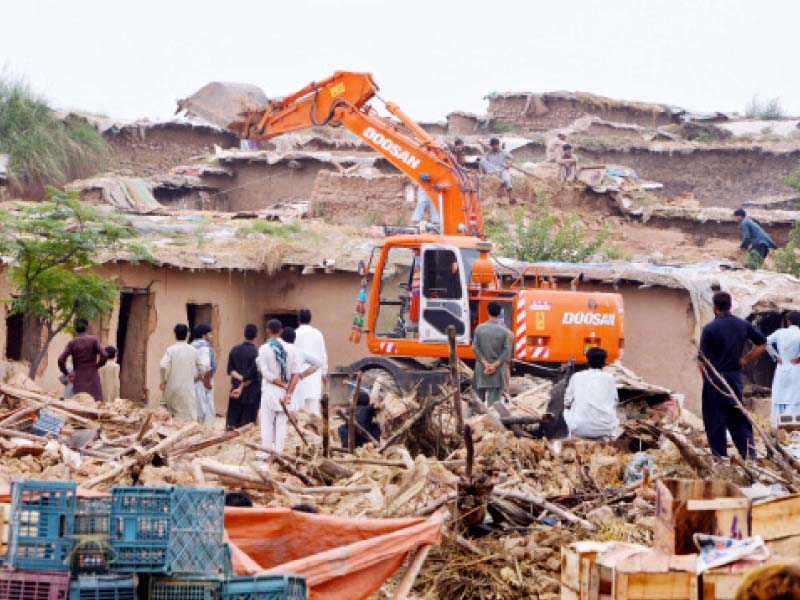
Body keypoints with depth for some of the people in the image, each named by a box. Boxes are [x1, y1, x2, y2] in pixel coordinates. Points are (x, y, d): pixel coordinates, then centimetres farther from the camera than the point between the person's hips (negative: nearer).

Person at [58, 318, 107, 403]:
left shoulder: (72, 343, 1)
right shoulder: (93, 340, -2)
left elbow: (61, 360, -8)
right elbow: (104, 356, -12)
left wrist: (66, 374, 6)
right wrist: (97, 366, 6)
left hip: (79, 378, 1)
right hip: (92, 376, -1)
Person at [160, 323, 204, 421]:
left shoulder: (171, 350, -8)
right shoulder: (193, 351, 0)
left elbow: (163, 365, -19)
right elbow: (201, 368, 6)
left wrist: (163, 380, -6)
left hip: (172, 386, -1)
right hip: (188, 387, 1)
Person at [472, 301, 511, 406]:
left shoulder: (479, 328, -3)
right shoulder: (503, 330, -6)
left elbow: (475, 348, -6)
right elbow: (507, 351, -9)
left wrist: (485, 363, -9)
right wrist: (495, 365, -12)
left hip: (481, 368, 2)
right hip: (497, 370, -2)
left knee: (479, 398, 13)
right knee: (493, 399, -1)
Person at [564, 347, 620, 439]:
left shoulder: (576, 377, 4)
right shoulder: (610, 378, 4)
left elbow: (567, 403, 10)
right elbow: (615, 402, 15)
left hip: (579, 428, 0)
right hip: (604, 429, 0)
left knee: (567, 410, 31)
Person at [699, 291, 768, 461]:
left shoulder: (709, 329, -11)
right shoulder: (743, 325, 3)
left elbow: (703, 358, -8)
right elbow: (762, 344, 9)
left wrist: (705, 379, 6)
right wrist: (744, 361, 11)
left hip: (715, 379, -4)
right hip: (735, 377, 4)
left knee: (715, 419, 3)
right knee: (738, 417, 11)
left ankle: (720, 455, 4)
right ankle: (749, 452, 3)